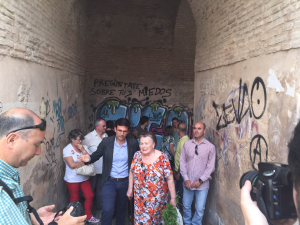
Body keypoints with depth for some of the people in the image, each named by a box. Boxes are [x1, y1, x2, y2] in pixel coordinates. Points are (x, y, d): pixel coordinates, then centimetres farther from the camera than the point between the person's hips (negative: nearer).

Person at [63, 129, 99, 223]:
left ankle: (88, 216, 27)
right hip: (72, 179, -4)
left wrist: (83, 150, -19)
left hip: (84, 178, 4)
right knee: (75, 199, 13)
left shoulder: (84, 147, 0)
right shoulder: (67, 149, -14)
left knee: (89, 196, 7)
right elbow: (72, 164, -24)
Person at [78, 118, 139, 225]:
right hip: (109, 181, -2)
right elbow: (97, 155, -3)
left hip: (125, 182, 2)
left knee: (122, 208, 21)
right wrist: (89, 158, -24)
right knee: (107, 209, -10)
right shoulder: (106, 142, -11)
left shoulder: (133, 143, -9)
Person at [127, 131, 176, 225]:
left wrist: (173, 198, -10)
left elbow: (170, 179, -12)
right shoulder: (137, 155, -4)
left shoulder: (162, 158, -15)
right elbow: (132, 172, 8)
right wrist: (130, 189, 10)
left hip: (157, 199, -3)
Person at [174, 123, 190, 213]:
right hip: (179, 169, 10)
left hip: (181, 171, -10)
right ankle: (179, 208, 35)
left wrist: (178, 173, -20)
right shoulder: (181, 140, 9)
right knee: (177, 189, 20)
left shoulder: (184, 141, -23)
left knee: (181, 192, 3)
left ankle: (181, 210, 17)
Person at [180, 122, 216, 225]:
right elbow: (183, 162, 0)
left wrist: (200, 180, -12)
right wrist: (186, 179, -6)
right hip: (188, 182, 2)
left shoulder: (210, 147, -7)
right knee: (186, 206, 16)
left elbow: (210, 166, -7)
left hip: (202, 184, -2)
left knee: (200, 209, 6)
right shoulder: (187, 144, -2)